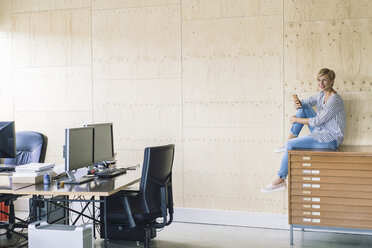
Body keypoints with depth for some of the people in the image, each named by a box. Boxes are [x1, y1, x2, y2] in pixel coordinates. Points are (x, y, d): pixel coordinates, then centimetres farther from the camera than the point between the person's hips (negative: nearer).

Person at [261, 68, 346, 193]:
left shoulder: (335, 100, -21)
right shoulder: (322, 94, 6)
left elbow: (317, 121, -21)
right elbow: (305, 102, 13)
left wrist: (296, 120, -10)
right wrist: (298, 104, -13)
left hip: (330, 138, -9)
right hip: (321, 131, 9)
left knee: (290, 145, -19)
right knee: (303, 107, 2)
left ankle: (280, 180, -10)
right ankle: (291, 137, 0)